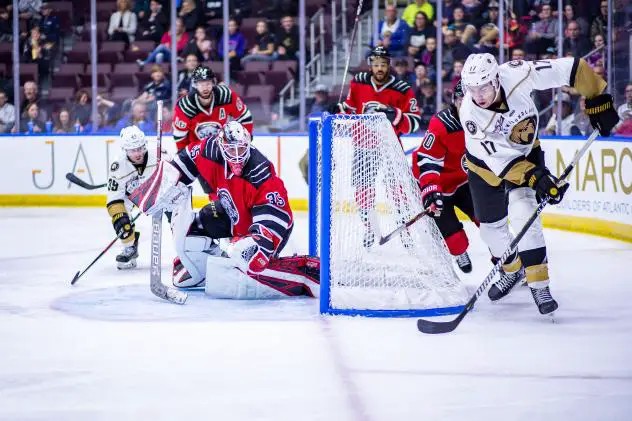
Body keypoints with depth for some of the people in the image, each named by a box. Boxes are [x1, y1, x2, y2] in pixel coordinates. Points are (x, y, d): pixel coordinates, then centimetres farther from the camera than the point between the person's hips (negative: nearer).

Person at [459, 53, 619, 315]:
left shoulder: (516, 75, -33)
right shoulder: (470, 115, -32)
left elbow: (570, 68, -25)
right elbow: (498, 160, -33)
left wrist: (597, 100, -20)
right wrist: (535, 177, -42)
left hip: (526, 152, -1)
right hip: (486, 163, 1)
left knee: (522, 212, -21)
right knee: (491, 225, 10)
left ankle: (538, 284, -14)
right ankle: (512, 269, 41)